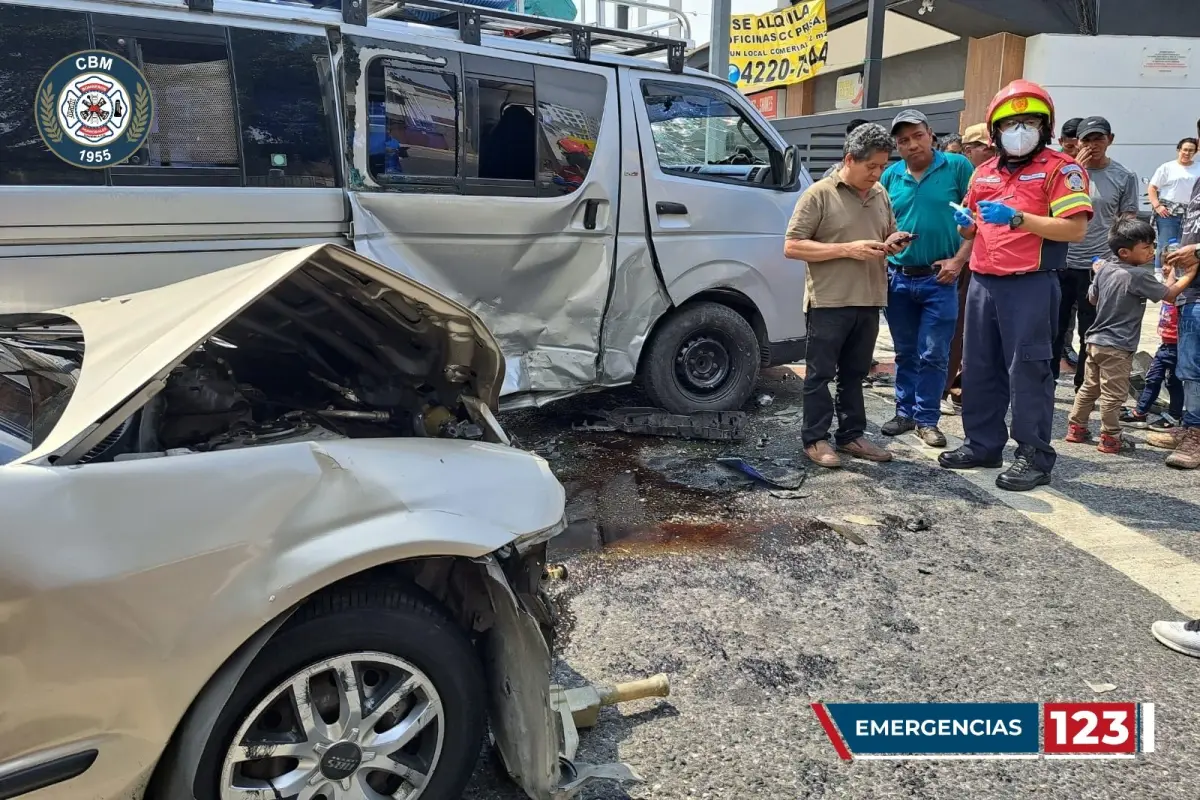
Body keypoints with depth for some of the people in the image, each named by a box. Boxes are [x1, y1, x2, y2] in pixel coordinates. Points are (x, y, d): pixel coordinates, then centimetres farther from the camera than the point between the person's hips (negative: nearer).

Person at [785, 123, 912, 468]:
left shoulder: (880, 195, 12)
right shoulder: (819, 193, -7)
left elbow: (890, 238, 27)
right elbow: (792, 246, -13)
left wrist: (893, 244, 0)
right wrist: (847, 249, -18)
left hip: (868, 301, 6)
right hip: (829, 301, -6)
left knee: (853, 373, 15)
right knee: (820, 373, 2)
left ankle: (852, 435, 24)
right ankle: (815, 439, 11)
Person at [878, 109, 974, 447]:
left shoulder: (957, 166, -4)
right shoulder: (891, 176, 6)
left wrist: (959, 259, -11)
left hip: (939, 279, -3)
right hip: (898, 279, 3)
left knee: (933, 354, 2)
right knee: (905, 353, 14)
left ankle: (927, 419, 14)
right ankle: (905, 412, 26)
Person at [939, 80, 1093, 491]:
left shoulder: (1060, 168, -4)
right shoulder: (983, 173, 16)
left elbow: (1075, 228, -15)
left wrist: (1017, 217, -23)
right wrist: (966, 223, 2)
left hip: (1030, 286, -7)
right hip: (982, 283, 7)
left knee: (1027, 370, -4)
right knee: (979, 368, 11)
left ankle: (1034, 456, 5)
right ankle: (982, 444, 23)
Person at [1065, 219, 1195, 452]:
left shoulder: (1105, 268, 4)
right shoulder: (1139, 275, -16)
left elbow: (1092, 299, 16)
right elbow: (1169, 295, -8)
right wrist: (1190, 273, 2)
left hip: (1095, 341, 7)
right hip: (1117, 347, -7)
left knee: (1089, 388, 16)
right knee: (1113, 395, 0)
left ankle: (1076, 428, 22)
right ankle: (1110, 438, 5)